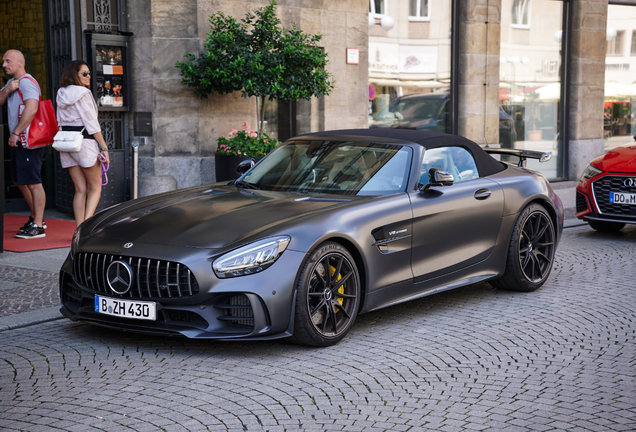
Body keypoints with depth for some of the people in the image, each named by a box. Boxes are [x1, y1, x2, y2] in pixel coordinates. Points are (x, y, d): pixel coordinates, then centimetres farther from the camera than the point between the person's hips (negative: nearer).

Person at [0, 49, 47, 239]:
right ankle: (35, 218, 29)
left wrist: (15, 133, -26)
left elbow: (31, 109, -28)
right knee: (19, 180, 18)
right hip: (19, 142, 11)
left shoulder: (26, 82, -14)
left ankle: (38, 226, -6)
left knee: (33, 183, -8)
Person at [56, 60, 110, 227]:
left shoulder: (61, 94, 13)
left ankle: (80, 229, 5)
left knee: (80, 189, 9)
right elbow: (92, 124, -13)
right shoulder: (83, 93, -10)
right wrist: (104, 147, -11)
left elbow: (60, 122, 16)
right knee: (95, 187, 3)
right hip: (84, 141, -7)